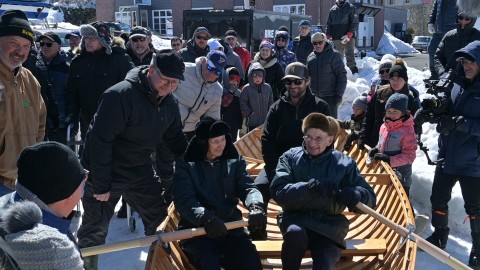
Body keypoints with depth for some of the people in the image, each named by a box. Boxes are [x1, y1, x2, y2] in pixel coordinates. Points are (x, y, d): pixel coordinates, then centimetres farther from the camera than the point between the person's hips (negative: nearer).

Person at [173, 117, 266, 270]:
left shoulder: (234, 161, 12)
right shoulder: (185, 164, 2)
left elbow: (247, 188, 0)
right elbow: (184, 200, -10)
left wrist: (256, 207, -25)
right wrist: (206, 218, -29)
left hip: (230, 227, 3)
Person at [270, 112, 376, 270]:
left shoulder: (344, 163, 3)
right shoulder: (290, 157, 2)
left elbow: (370, 198, 0)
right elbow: (278, 192, -11)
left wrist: (354, 195, -25)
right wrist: (309, 187, -27)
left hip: (329, 224, 0)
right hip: (296, 218, 0)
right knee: (295, 232, -34)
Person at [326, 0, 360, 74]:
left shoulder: (351, 8, 5)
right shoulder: (333, 9, 15)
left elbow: (355, 23, -2)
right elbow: (329, 24, 17)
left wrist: (349, 35, -14)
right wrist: (328, 37, 5)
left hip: (349, 37, -3)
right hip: (336, 38, 3)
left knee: (350, 55, -11)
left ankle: (353, 70, -16)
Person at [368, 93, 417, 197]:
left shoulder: (407, 131, -20)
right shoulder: (384, 126, 2)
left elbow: (409, 156, -20)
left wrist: (389, 160, -27)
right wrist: (376, 149, -2)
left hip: (400, 176, -7)